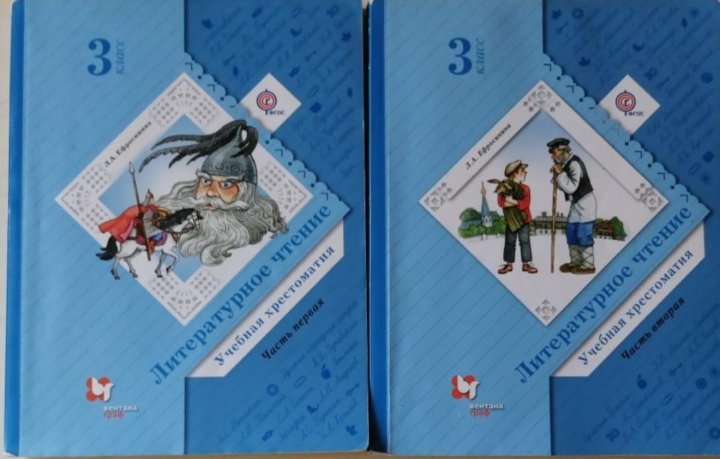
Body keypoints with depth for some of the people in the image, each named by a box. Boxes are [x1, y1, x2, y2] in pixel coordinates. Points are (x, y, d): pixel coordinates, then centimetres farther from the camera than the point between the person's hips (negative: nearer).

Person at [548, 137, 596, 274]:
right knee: (571, 233, 14)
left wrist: (560, 173, -22)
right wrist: (556, 176, -2)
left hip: (585, 203, -10)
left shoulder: (574, 164, -21)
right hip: (577, 204, 10)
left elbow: (570, 187, -27)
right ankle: (575, 262, 24)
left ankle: (588, 265, 5)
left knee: (584, 235, -5)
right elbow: (565, 187, 13)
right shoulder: (566, 164, 8)